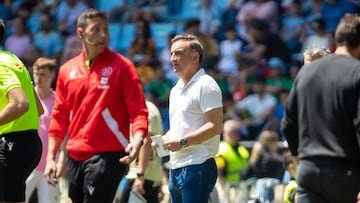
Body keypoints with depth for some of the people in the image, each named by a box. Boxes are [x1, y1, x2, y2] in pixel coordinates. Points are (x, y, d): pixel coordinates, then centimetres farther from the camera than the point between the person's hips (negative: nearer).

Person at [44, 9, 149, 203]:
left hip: (108, 156, -5)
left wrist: (137, 140, -25)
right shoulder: (67, 70, 11)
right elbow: (59, 117, 16)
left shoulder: (122, 66, -2)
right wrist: (51, 157, 11)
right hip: (75, 156, 5)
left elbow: (138, 111, -6)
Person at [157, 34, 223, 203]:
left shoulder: (205, 86, -8)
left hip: (197, 166, -9)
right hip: (176, 167, 9)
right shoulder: (176, 89, 20)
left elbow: (215, 126, -17)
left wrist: (183, 142, -20)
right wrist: (163, 140, 9)